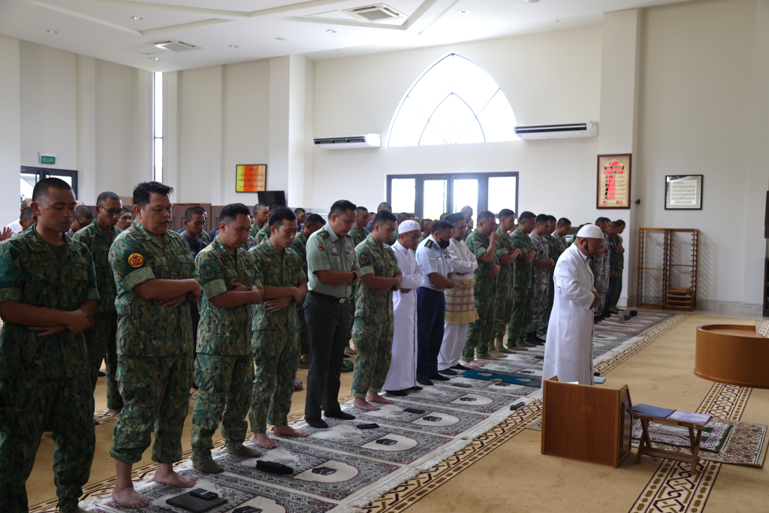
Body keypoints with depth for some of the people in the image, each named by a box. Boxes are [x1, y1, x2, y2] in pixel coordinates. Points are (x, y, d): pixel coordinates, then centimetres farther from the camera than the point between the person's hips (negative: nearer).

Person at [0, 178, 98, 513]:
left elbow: (91, 302, 8)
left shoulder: (81, 253, 11)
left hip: (72, 360, 6)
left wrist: (60, 324, -12)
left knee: (79, 437, 12)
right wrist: (69, 317, -14)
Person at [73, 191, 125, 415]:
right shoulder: (84, 237, -8)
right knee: (92, 359, 1)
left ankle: (117, 400, 29)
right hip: (98, 308, -6)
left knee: (118, 356, 15)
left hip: (120, 307, 6)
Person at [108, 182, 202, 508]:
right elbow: (149, 289, -22)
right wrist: (190, 284, -9)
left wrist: (183, 294, -9)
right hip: (143, 344, -7)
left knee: (175, 410, 14)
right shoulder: (127, 244, -11)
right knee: (139, 414, -3)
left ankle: (165, 469, 30)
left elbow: (197, 282, 14)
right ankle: (122, 485, 10)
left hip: (180, 341, 7)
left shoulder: (177, 240, 13)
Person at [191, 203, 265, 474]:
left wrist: (245, 290, -12)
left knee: (242, 394, 15)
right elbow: (220, 298, -21)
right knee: (212, 399, -2)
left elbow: (260, 293, 10)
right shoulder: (208, 257, -12)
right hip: (216, 341, -7)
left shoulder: (244, 256, 13)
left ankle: (235, 442, 31)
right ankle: (200, 453, 11)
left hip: (243, 339, 8)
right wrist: (250, 294, -7)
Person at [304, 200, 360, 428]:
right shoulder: (317, 240, -12)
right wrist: (351, 275, -7)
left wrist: (339, 278, -12)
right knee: (320, 362, -2)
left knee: (336, 360, 15)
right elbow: (324, 275, -22)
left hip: (343, 304, 7)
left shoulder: (348, 240, 12)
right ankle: (312, 413, 9)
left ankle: (331, 407, 27)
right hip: (322, 304, -7)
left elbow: (356, 274, 9)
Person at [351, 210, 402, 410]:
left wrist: (388, 285, -7)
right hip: (368, 312, -8)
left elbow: (398, 274, 16)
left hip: (386, 310, 8)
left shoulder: (388, 250, 13)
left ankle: (374, 392, 26)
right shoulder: (363, 250, -14)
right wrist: (393, 281, -7)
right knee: (367, 356, -3)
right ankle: (359, 398, 9)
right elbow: (369, 280, -23)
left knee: (385, 355, 13)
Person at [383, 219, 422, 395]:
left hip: (410, 301, 9)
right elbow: (399, 279, -23)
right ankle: (392, 385, 4)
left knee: (409, 342, 13)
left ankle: (407, 380, 23)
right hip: (398, 303, -9)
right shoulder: (393, 252, -14)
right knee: (397, 343, -4)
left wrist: (408, 283, -11)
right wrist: (413, 281, -6)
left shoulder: (410, 253, 15)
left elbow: (419, 276, 8)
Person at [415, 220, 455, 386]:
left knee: (437, 334, 13)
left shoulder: (443, 248, 15)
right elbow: (433, 276, -21)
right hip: (426, 293, -9)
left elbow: (450, 272, 15)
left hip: (439, 293, 9)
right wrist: (450, 283, -4)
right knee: (423, 334, -3)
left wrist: (445, 283, -7)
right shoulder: (425, 248, -16)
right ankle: (421, 374, 4)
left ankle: (432, 370, 23)